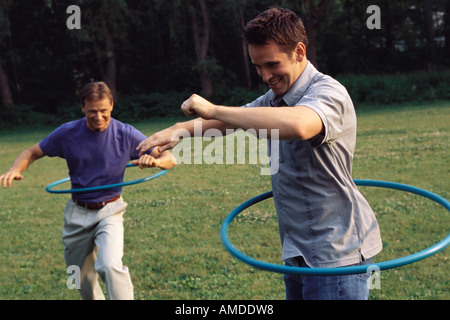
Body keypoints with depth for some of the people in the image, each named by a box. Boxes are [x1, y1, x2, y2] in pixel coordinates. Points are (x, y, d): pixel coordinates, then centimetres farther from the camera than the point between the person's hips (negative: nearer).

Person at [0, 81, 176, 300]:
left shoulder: (126, 134, -10)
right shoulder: (67, 133, -7)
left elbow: (169, 159, -7)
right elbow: (32, 153, 3)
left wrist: (155, 161, -33)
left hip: (109, 211, -2)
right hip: (77, 214, 3)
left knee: (110, 266, -29)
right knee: (82, 281, 13)